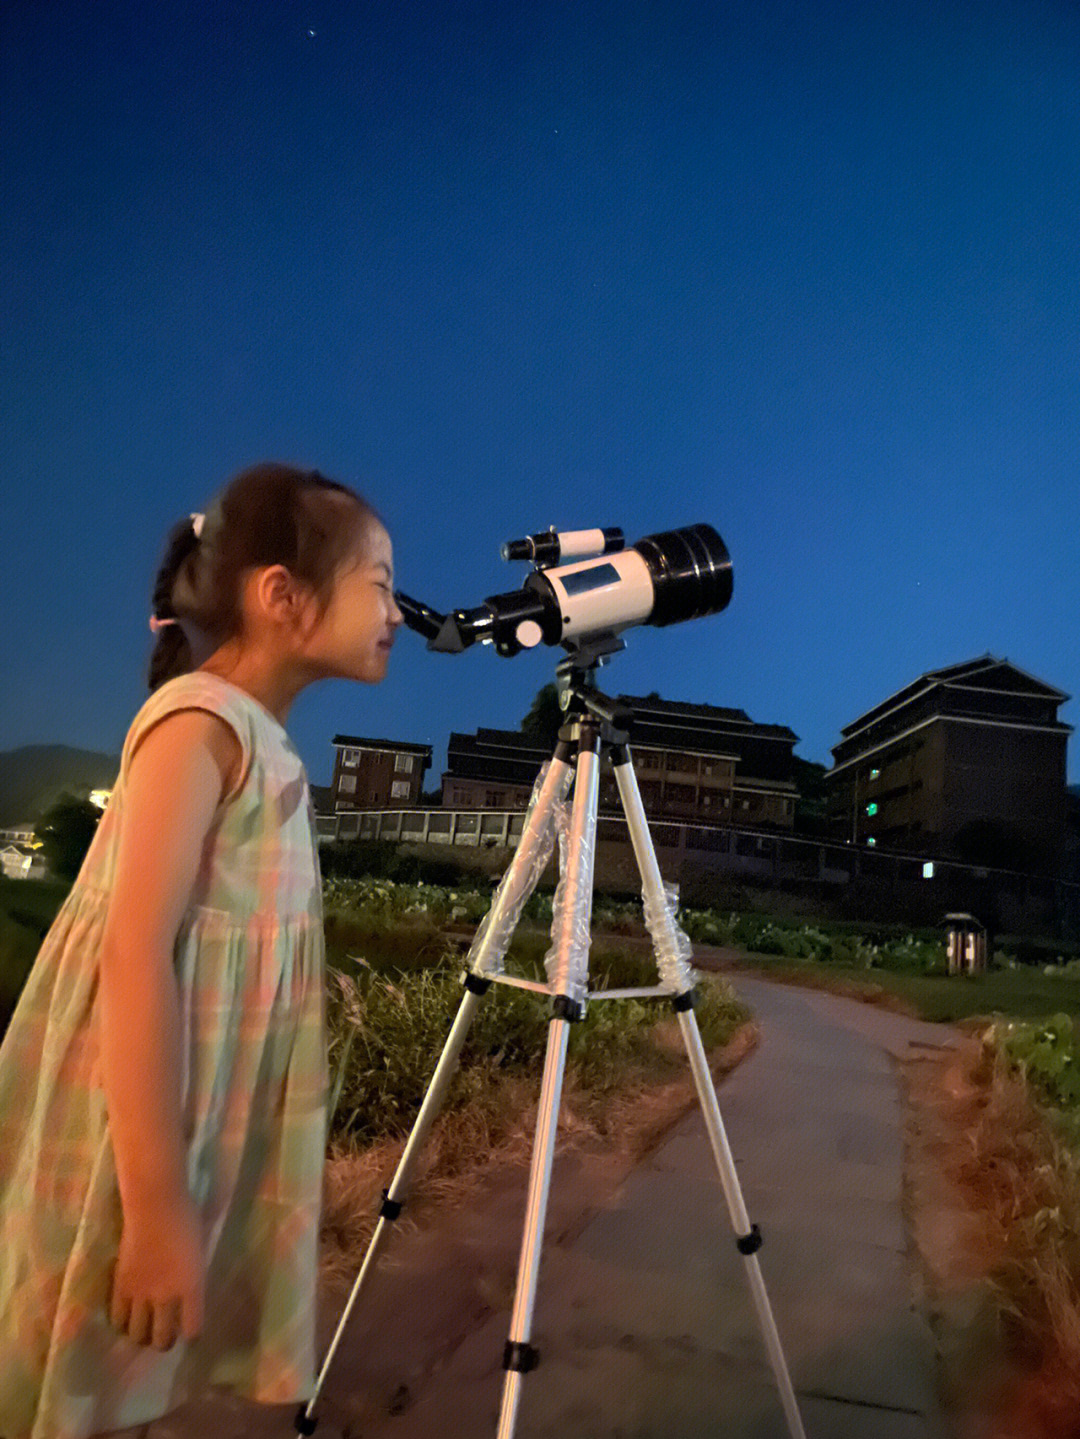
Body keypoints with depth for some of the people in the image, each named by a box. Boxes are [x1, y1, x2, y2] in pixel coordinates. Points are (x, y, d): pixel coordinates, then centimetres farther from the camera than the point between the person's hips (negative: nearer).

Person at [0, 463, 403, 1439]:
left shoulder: (264, 740, 9)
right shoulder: (203, 718, -17)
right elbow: (137, 953, -24)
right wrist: (155, 1206, -24)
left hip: (204, 1113, 8)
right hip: (137, 1133, -8)